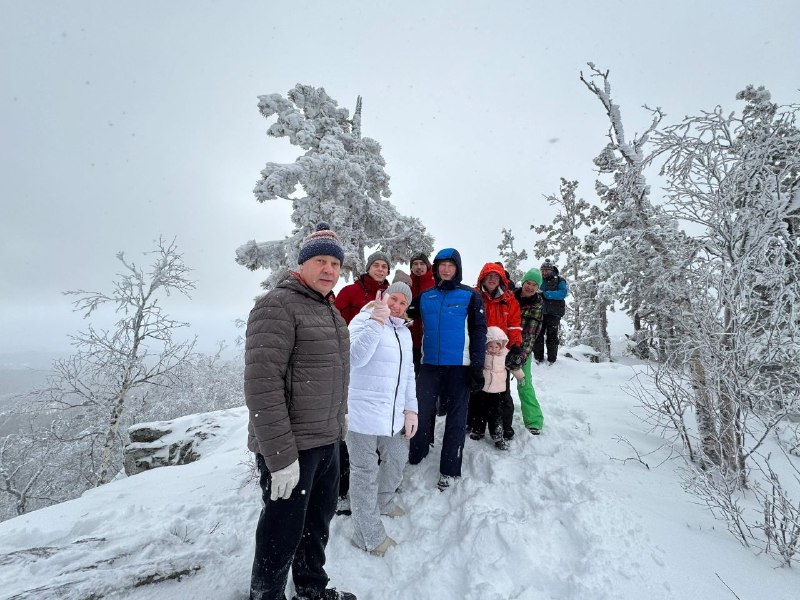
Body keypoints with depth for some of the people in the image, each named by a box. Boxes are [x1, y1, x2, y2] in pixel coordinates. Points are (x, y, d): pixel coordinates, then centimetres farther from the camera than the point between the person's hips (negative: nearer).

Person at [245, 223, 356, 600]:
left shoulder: (328, 309, 11)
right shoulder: (278, 305, -17)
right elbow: (261, 384, -24)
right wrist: (281, 456, -24)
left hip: (327, 440, 9)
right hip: (289, 446, -9)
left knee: (319, 517, 23)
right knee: (284, 530, 8)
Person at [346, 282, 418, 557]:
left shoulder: (405, 332, 15)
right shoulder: (364, 320, -9)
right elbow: (354, 357, -26)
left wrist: (410, 409, 11)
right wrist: (376, 321, -32)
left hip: (395, 416, 8)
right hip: (364, 414, -8)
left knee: (396, 462, 23)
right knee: (365, 474, 5)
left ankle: (385, 503, 50)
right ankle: (369, 536, 22)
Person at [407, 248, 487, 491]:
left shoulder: (470, 296, 0)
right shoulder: (425, 296, 8)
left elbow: (479, 332, -3)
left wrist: (477, 366, -8)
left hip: (459, 366, -2)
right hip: (429, 365, 3)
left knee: (456, 418, 7)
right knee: (421, 412, 6)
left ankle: (449, 471, 19)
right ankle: (415, 459, 28)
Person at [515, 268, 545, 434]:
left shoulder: (537, 306, -8)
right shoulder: (510, 297, -2)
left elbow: (531, 334, -13)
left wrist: (523, 356, -22)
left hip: (523, 349, -3)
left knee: (524, 383, -6)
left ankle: (534, 421, 7)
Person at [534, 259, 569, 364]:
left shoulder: (559, 280, 5)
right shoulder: (541, 281, 18)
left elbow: (563, 293, -11)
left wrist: (546, 294, -21)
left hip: (554, 313, -4)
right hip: (540, 312, 4)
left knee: (551, 336, -2)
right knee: (538, 335, 3)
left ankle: (552, 360, 7)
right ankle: (538, 358, 12)